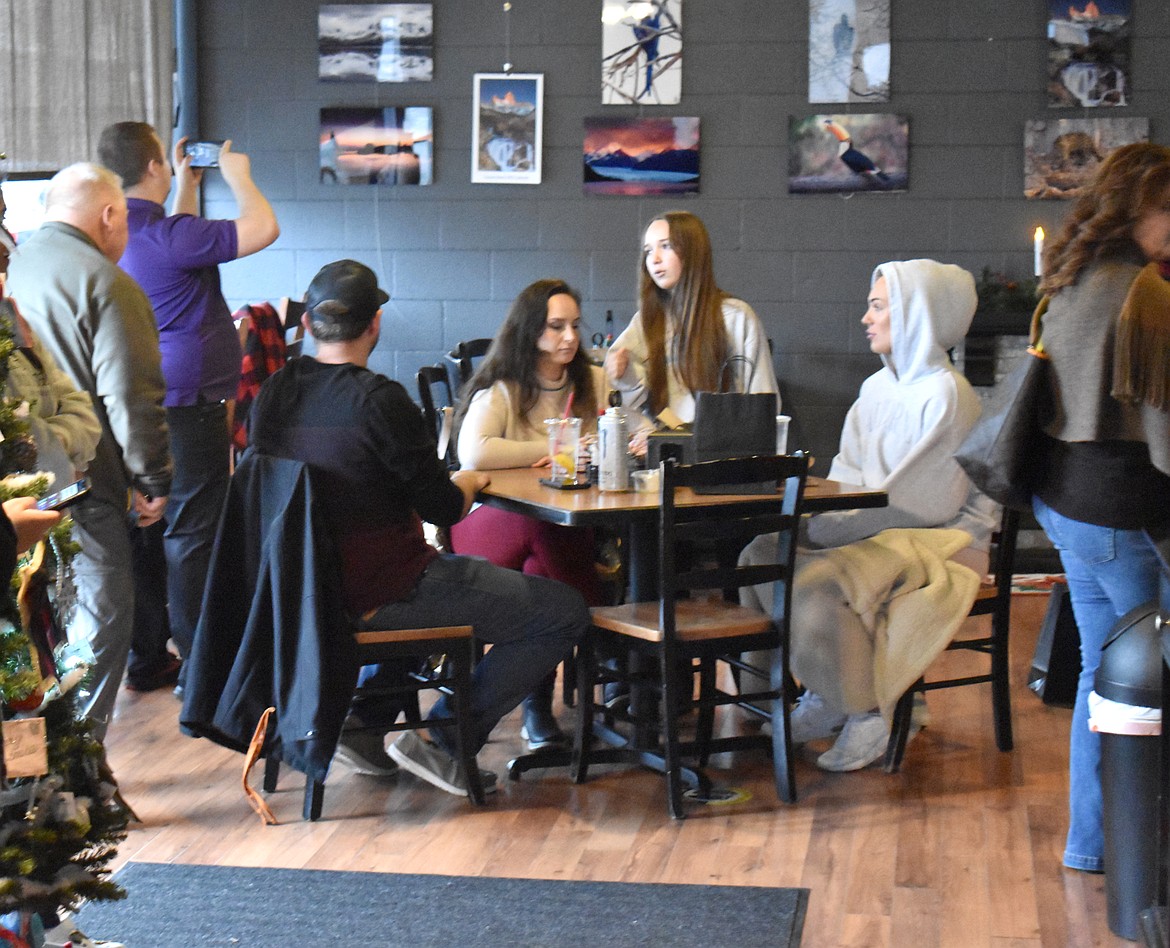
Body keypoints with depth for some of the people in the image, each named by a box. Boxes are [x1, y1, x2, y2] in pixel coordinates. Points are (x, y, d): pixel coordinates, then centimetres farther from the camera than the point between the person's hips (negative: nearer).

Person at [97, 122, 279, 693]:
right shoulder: (162, 235, -18)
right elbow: (261, 229, -17)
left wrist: (187, 186, 30)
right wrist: (236, 174, 0)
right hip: (186, 406, -9)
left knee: (146, 532, 13)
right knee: (192, 535, -3)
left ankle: (147, 658, 21)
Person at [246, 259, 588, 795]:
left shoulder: (274, 393, 2)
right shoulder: (379, 400, -20)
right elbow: (444, 509, -14)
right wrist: (466, 483, 9)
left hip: (306, 586, 8)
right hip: (378, 595, -8)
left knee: (473, 574, 35)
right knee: (565, 611, 1)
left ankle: (367, 713, 23)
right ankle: (442, 741, 1)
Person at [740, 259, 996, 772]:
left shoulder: (946, 395, -15)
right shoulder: (877, 387, 11)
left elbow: (915, 502, -20)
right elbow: (848, 475, 12)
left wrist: (826, 528, -21)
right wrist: (814, 514, -9)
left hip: (940, 541, -9)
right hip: (878, 531, 9)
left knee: (817, 583, -31)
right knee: (761, 554, -9)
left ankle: (866, 713, -12)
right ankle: (823, 694, 0)